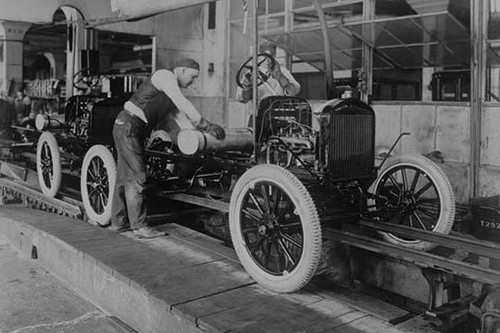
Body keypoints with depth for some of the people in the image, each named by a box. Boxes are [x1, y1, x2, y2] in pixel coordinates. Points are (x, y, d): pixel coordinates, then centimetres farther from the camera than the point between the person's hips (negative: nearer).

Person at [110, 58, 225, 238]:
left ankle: (118, 222, 20)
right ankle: (139, 225, -4)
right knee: (137, 177, -9)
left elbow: (180, 113, 18)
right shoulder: (165, 75, -10)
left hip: (130, 129, 10)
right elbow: (182, 103, -20)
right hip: (128, 126, -10)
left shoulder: (173, 90, 20)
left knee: (125, 176, 13)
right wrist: (206, 125, -19)